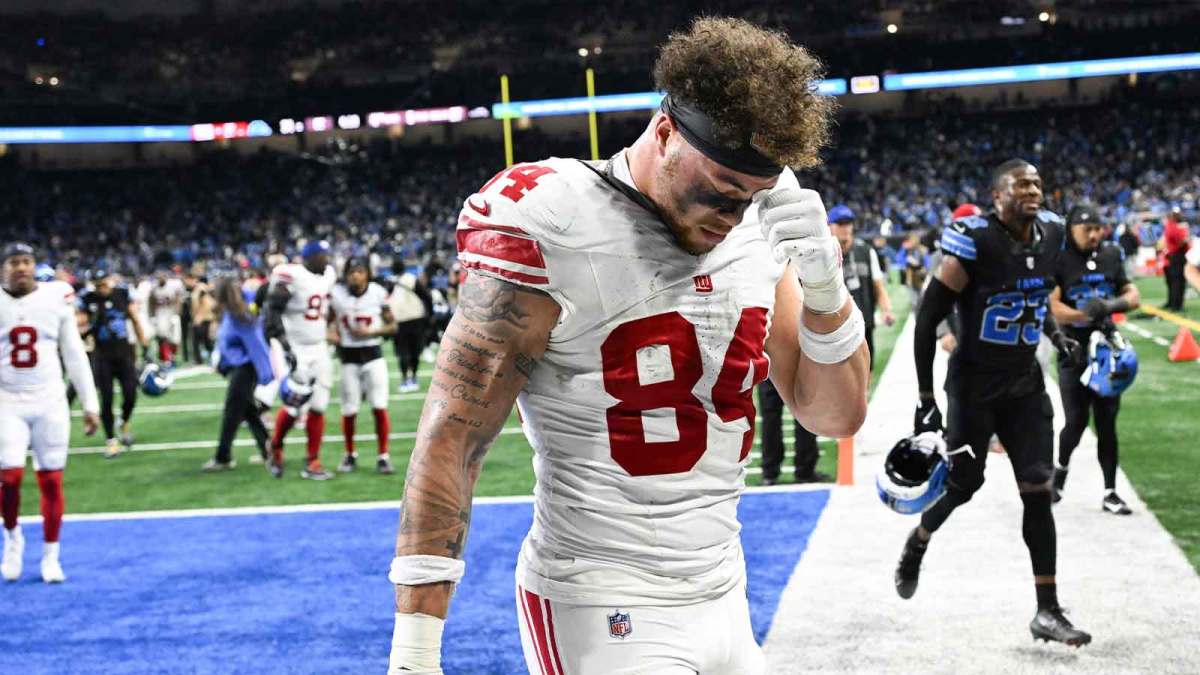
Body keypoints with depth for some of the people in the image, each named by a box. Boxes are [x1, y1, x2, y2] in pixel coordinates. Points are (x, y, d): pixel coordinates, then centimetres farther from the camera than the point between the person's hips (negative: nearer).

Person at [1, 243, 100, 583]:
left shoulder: (56, 298, 0)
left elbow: (74, 354, 5)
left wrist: (90, 404, 4)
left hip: (50, 403, 1)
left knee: (51, 481, 3)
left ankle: (50, 556, 17)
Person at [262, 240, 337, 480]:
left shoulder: (328, 276, 7)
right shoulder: (291, 276, -17)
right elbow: (271, 312, -19)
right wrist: (283, 345, -24)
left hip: (318, 350, 7)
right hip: (294, 350, -7)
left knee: (318, 406, 5)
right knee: (294, 407, -10)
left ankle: (312, 463, 13)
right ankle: (275, 448, 18)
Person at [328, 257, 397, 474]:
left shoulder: (378, 293, -7)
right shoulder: (336, 294, -6)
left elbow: (392, 325, 2)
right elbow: (330, 320, 10)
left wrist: (371, 332, -14)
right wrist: (332, 332, -12)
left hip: (373, 354, -1)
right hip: (349, 357, 1)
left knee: (380, 406, -7)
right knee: (349, 409, 6)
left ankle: (383, 456, 3)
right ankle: (350, 455, 25)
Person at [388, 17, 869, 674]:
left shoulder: (758, 226, 3)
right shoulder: (556, 236, -17)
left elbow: (836, 415, 7)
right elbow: (451, 441, -16)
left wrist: (823, 285, -12)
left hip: (723, 598, 6)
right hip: (605, 619, -6)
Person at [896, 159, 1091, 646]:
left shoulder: (1050, 234, 2)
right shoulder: (973, 243, -19)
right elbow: (927, 321, -15)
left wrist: (1057, 336, 5)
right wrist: (926, 400, -16)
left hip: (1026, 384, 5)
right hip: (974, 385, -5)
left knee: (1037, 490, -1)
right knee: (963, 483, 4)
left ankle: (1047, 611, 3)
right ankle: (917, 544, 37)